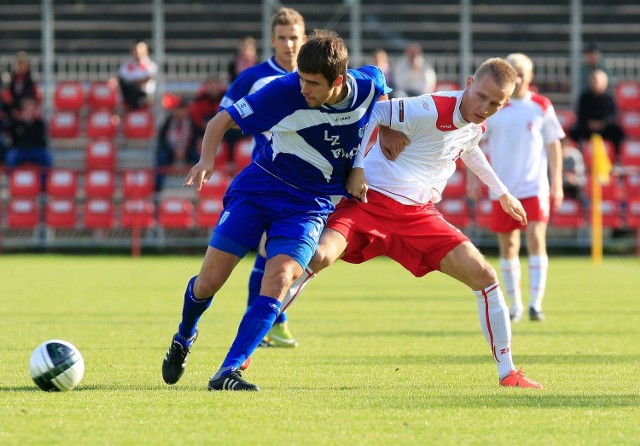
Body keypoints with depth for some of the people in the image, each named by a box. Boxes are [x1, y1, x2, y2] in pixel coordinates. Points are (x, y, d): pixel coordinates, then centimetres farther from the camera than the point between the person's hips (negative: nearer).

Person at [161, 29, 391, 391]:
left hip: (310, 204, 1)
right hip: (258, 188, -1)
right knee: (208, 282, -2)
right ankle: (184, 337, 31)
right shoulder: (285, 91, -21)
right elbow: (224, 119, -14)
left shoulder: (370, 85, -14)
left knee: (278, 281, -22)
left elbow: (383, 114, 12)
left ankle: (229, 372, -22)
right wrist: (207, 160, -33)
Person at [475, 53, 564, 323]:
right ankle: (515, 303, 18)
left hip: (535, 187, -1)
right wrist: (473, 177, 3)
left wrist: (556, 183, 2)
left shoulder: (541, 106, 2)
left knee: (536, 239, -15)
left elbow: (554, 145, 6)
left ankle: (536, 303, -17)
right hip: (502, 187, 1)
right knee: (507, 246, 6)